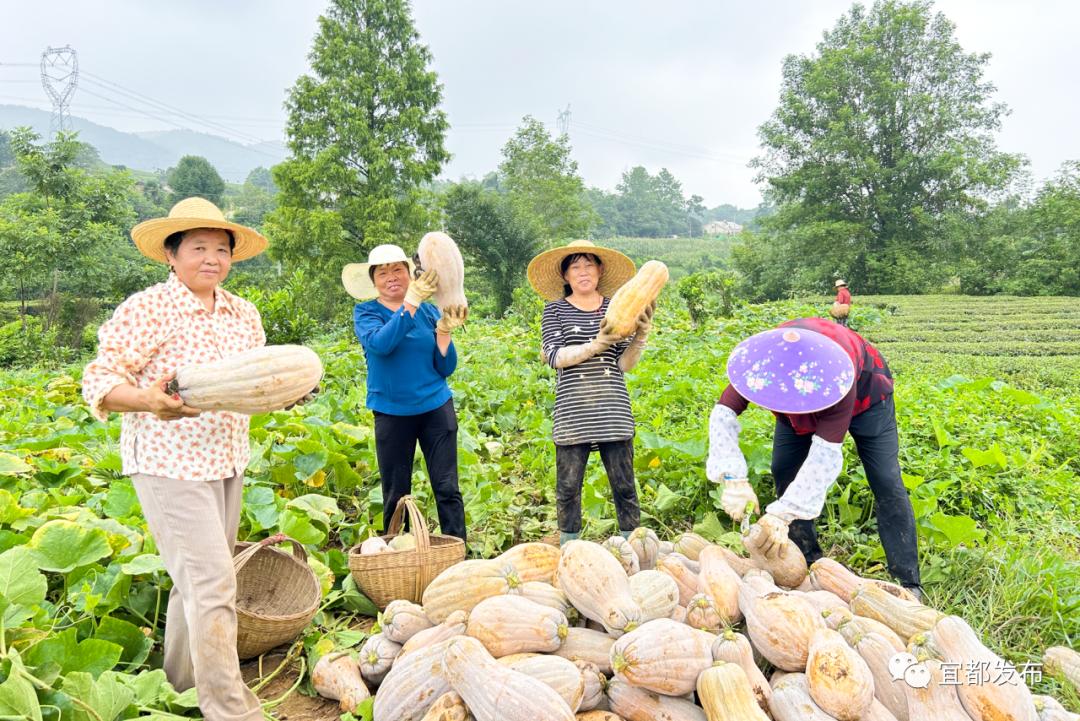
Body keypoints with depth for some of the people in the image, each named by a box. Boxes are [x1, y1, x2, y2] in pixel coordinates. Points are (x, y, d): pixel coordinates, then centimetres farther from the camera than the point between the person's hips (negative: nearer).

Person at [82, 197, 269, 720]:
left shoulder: (243, 313, 8)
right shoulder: (147, 309, -12)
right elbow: (99, 380, -14)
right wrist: (148, 400, -34)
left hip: (227, 460, 7)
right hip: (169, 462, -7)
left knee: (199, 575, 18)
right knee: (211, 580, -10)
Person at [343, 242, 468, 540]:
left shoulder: (429, 311, 3)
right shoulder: (365, 312, -2)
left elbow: (446, 368, 2)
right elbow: (380, 343, -25)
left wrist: (444, 330, -14)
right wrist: (412, 301, -32)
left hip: (436, 407, 1)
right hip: (391, 413, -1)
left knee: (447, 488, -1)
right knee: (395, 495, 7)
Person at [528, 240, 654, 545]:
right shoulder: (555, 309, 6)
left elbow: (625, 364, 6)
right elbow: (554, 356, -8)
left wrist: (640, 336, -10)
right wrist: (595, 345, -18)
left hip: (614, 410, 2)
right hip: (572, 412, -1)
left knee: (624, 485, 5)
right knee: (568, 486, 4)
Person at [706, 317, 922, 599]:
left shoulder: (837, 377, -46)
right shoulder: (761, 358, -37)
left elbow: (826, 452, -47)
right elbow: (723, 414, -38)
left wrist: (783, 513, -53)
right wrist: (733, 479, -53)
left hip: (863, 392, -3)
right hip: (798, 399, 4)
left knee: (886, 482, -11)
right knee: (784, 470, -7)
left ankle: (908, 583, -3)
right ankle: (809, 565, 6)